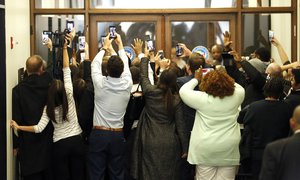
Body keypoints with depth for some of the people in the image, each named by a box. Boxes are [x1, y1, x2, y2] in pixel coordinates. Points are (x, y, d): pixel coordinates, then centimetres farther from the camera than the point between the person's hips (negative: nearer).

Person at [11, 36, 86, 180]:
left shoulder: (49, 108, -10)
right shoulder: (69, 96, -10)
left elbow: (39, 128, -18)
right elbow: (66, 70, -9)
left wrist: (18, 127, -11)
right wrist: (64, 48, -9)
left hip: (60, 144, -1)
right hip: (76, 141, 1)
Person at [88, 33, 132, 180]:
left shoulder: (100, 84, -10)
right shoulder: (127, 85, -6)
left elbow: (95, 64, 9)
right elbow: (126, 65, 13)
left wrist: (105, 47, 23)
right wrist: (120, 45, 26)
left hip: (98, 134, -2)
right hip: (118, 135, 2)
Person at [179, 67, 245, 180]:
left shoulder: (202, 99, -12)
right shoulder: (236, 97, -5)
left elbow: (183, 91, 3)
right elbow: (240, 88, 20)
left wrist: (196, 79, 16)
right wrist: (224, 78, 23)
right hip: (229, 150, 2)